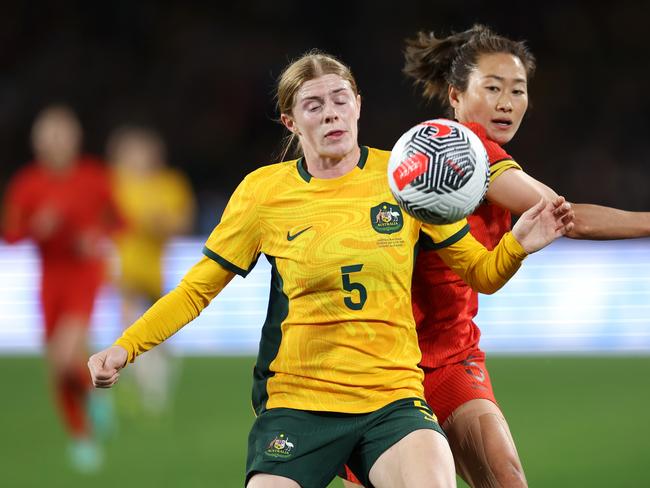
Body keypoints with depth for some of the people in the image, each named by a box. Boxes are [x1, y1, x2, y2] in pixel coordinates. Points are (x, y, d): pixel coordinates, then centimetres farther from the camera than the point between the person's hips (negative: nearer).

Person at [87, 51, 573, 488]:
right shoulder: (263, 191, 2)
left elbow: (482, 273, 10)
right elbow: (196, 289, 10)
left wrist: (517, 244, -11)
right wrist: (125, 347, -3)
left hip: (393, 397, -1)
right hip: (296, 403, 1)